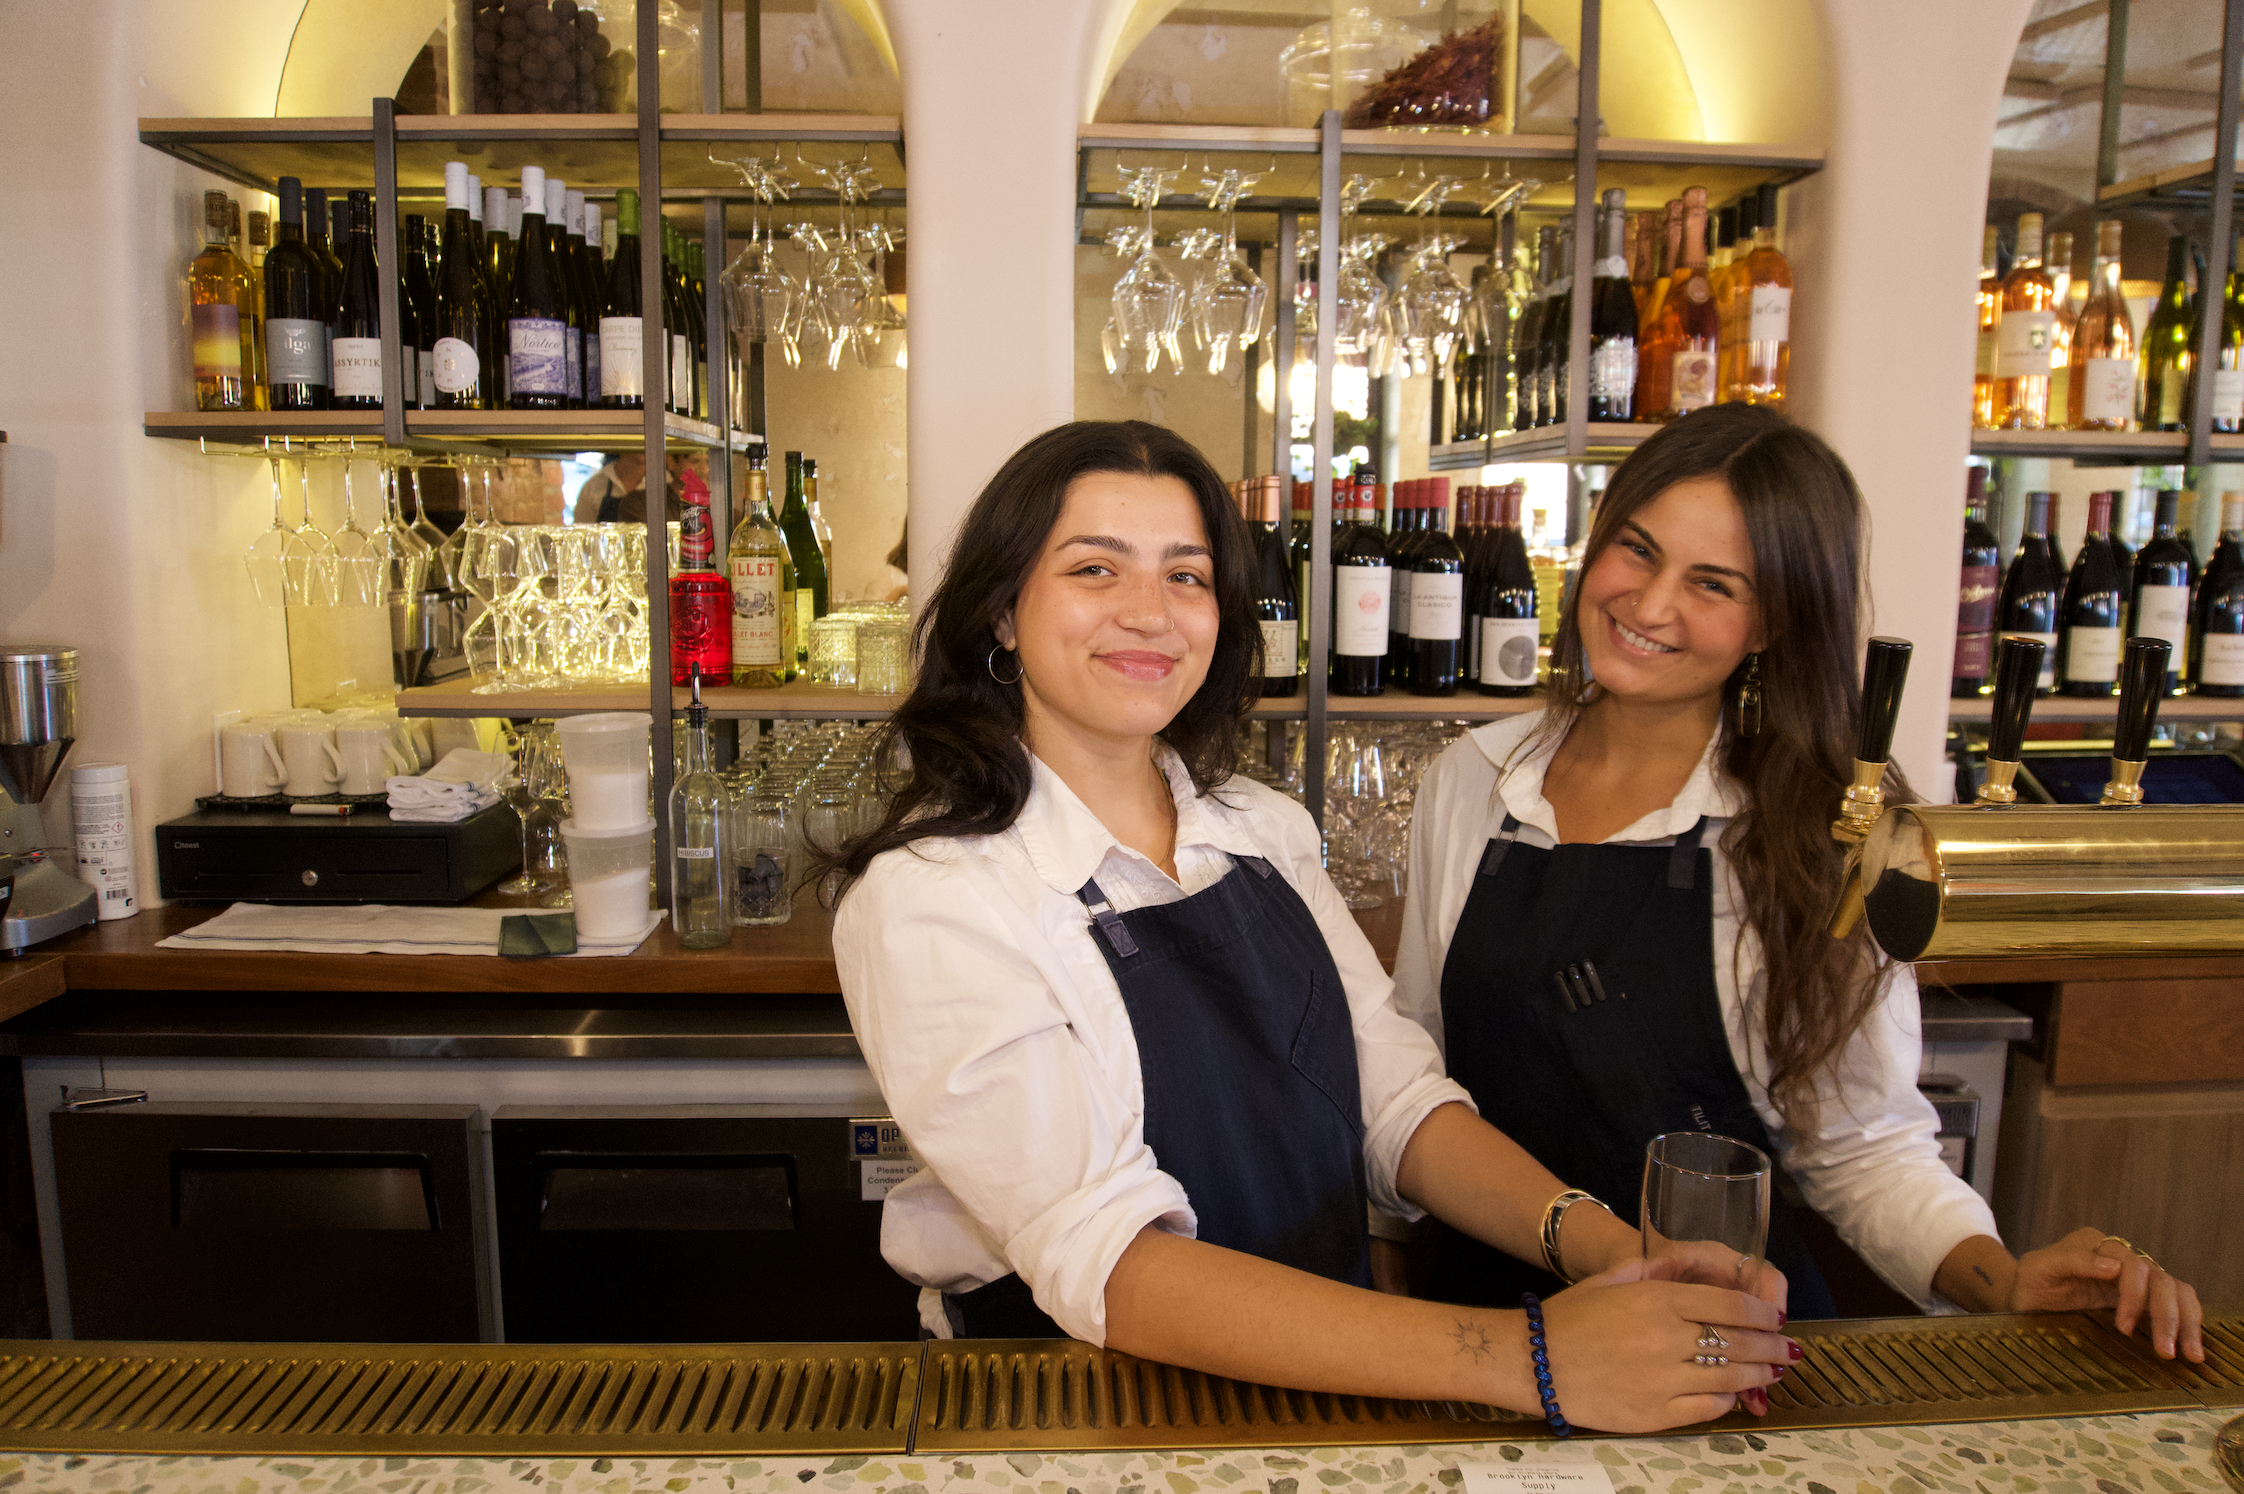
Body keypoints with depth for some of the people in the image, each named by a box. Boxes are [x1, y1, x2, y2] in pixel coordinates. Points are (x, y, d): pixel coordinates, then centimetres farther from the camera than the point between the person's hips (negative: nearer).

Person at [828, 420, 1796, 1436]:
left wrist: (1597, 1243, -17)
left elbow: (1394, 1099, 2)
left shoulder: (1267, 833, 6)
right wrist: (1526, 1359, -27)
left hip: (1326, 1387, 5)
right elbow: (1106, 1263, -21)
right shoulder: (926, 896, -14)